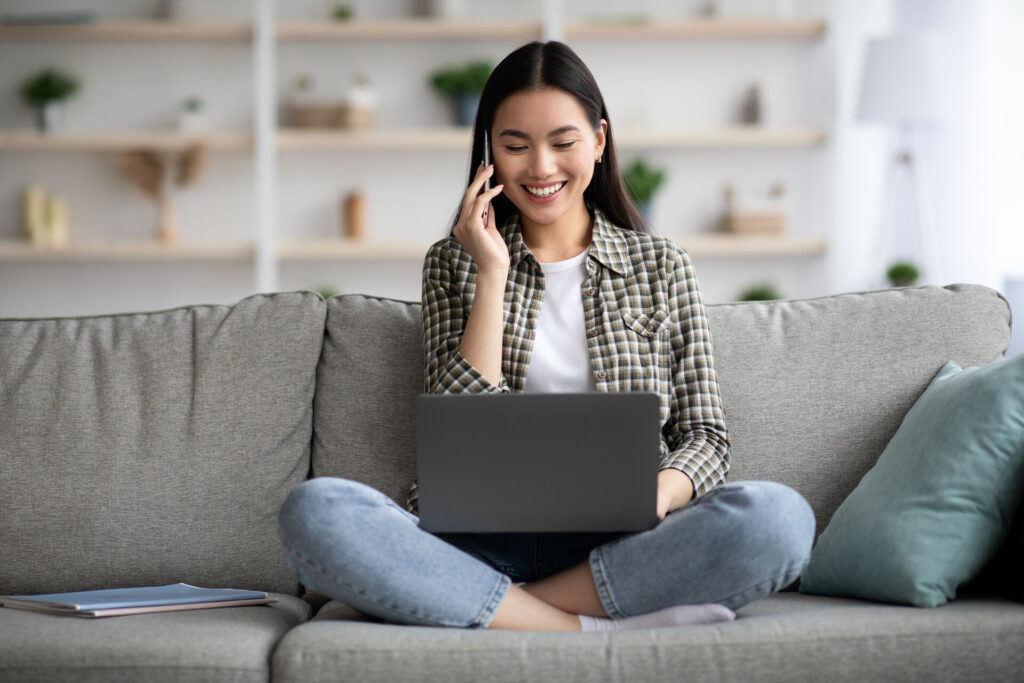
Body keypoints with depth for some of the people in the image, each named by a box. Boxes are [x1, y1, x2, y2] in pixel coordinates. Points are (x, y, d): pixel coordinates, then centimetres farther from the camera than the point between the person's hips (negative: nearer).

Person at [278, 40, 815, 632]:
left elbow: (705, 437, 10)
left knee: (780, 516, -31)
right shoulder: (454, 264, 15)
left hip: (618, 545, 0)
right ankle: (603, 631, -30)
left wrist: (656, 494, -13)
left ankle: (507, 611, -25)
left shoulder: (660, 266, 15)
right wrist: (493, 273, -2)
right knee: (315, 511, -31)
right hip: (483, 544, 0)